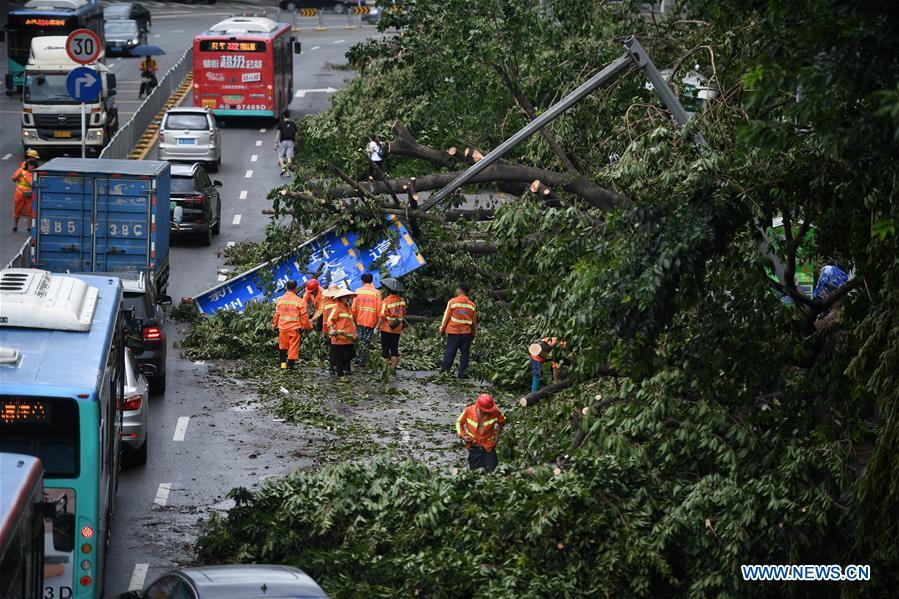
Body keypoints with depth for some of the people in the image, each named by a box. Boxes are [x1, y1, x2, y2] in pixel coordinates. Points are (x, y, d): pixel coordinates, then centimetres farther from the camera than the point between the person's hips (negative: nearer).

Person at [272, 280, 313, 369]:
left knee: (283, 345, 18)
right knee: (293, 346, 4)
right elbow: (304, 316, -5)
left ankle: (283, 363, 18)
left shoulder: (280, 300, 2)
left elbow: (277, 314, 7)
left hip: (282, 327, 4)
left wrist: (275, 325, 20)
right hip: (294, 328, -4)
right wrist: (308, 327, 7)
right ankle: (290, 364, 2)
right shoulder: (299, 301, -9)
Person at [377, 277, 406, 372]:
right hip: (397, 329, 5)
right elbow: (403, 315, 10)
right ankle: (393, 368, 8)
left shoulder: (386, 301, -16)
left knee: (385, 348, 4)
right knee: (394, 349, 10)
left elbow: (382, 317, -17)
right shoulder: (401, 300, 1)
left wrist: (377, 327, -9)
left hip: (386, 329, -5)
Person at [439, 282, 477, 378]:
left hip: (453, 332, -2)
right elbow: (474, 321, 9)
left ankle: (445, 370, 7)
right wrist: (473, 334, 20)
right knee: (464, 354, 6)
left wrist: (442, 329, 8)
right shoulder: (472, 305, 3)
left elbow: (446, 317, -3)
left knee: (449, 352, 5)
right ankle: (462, 373, 5)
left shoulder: (452, 302, -6)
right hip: (466, 333, 2)